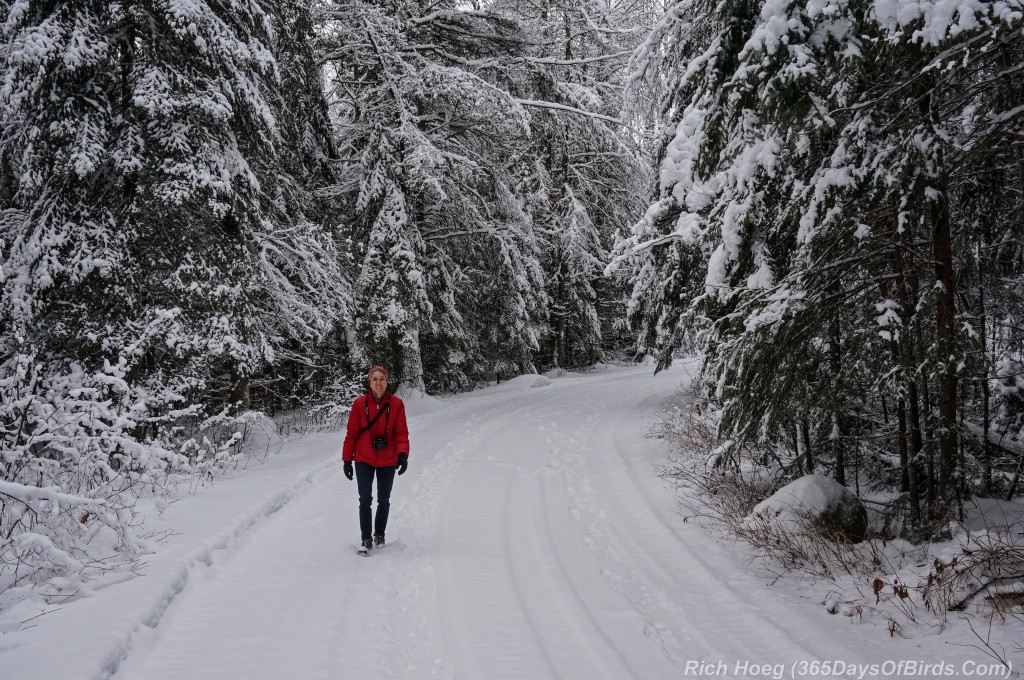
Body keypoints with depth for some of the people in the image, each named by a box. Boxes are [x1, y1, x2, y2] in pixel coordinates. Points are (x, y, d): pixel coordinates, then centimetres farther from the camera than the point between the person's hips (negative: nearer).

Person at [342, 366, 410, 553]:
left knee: (384, 501, 14)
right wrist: (347, 460, -2)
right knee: (365, 500, -1)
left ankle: (379, 535, 31)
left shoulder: (396, 404, -8)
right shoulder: (360, 403, -8)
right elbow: (351, 433, -3)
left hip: (387, 461, 1)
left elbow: (401, 433, -6)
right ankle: (366, 539, 12)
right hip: (364, 460, -1)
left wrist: (403, 454, -21)